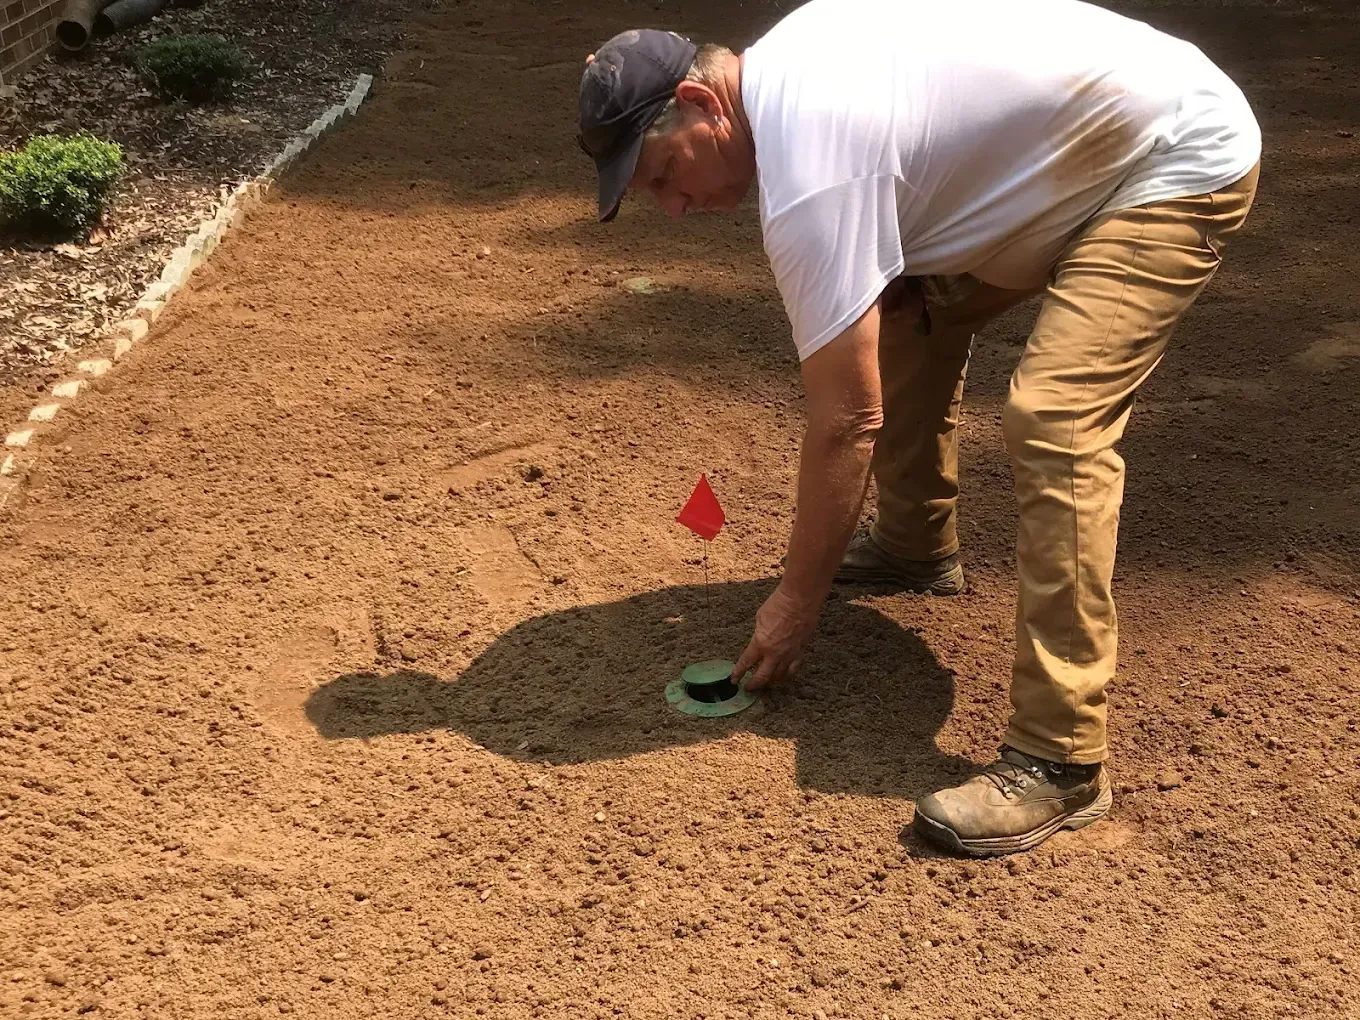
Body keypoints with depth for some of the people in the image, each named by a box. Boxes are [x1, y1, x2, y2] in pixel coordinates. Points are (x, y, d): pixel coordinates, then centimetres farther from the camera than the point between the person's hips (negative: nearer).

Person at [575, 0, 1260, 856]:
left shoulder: (809, 174, -29)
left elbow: (848, 421, -26)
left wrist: (798, 602, -15)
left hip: (1182, 162, -10)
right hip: (1086, 142, 10)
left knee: (1052, 422, -25)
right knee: (909, 308, 14)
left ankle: (1061, 762, -20)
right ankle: (918, 547, 32)